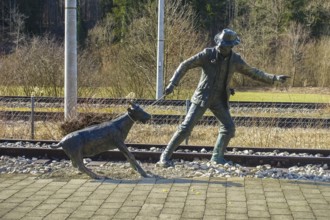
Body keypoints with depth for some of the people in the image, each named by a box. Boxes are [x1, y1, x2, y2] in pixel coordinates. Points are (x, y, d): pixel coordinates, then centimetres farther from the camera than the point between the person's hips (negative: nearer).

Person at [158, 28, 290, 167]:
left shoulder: (235, 60, 1)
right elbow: (185, 65, -8)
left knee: (229, 127, -3)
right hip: (203, 97, -4)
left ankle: (217, 157, 14)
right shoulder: (207, 54, -11)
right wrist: (172, 83, -18)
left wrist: (275, 78, 9)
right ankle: (165, 156, -3)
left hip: (220, 100, 4)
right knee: (186, 127, -10)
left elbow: (253, 72, 14)